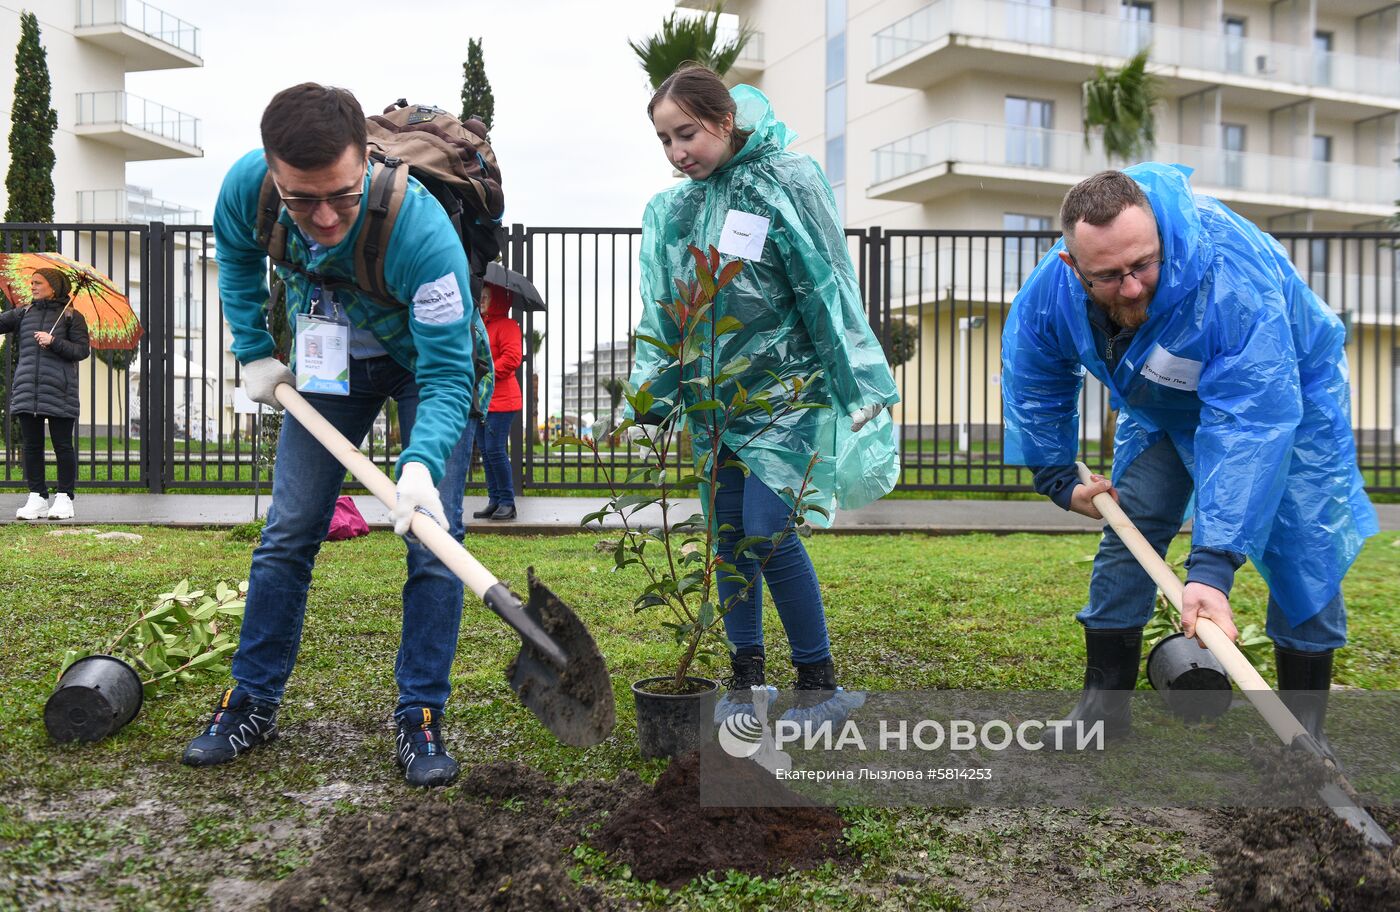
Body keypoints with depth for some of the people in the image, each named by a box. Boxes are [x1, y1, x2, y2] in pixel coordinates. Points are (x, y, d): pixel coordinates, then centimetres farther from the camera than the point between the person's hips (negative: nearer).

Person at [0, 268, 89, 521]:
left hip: (59, 392, -4)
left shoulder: (71, 316, 2)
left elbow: (82, 350, -4)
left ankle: (64, 499, 4)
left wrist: (54, 342, -14)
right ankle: (37, 498, 10)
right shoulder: (23, 313, 14)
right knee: (31, 446, 5)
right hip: (26, 390, 4)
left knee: (62, 445, -1)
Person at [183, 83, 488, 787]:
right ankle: (252, 702, 18)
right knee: (287, 534, 4)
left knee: (433, 539, -10)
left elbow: (446, 376, -35)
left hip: (427, 361, -3)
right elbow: (237, 257, 1)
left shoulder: (424, 234, -40)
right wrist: (255, 351, -4)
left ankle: (419, 717, 2)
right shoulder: (246, 187, -26)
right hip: (330, 360, 4)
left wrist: (421, 463, -50)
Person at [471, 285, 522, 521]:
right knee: (485, 450, 8)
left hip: (500, 400, -9)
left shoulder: (507, 326, -8)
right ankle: (494, 501, 13)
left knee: (495, 449, -12)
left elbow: (511, 358, -19)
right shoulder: (483, 325, 19)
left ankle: (507, 502, -4)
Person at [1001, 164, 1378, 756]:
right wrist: (1060, 483, -8)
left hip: (1287, 391, -4)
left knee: (1301, 550, -11)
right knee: (1125, 533, -1)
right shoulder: (1049, 291, -28)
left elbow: (1249, 425, -49)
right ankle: (1103, 703, 11)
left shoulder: (1233, 277, -45)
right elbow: (1032, 393, -6)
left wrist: (1211, 567, -53)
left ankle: (1305, 728, 5)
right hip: (1162, 408, 4)